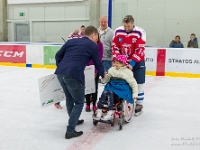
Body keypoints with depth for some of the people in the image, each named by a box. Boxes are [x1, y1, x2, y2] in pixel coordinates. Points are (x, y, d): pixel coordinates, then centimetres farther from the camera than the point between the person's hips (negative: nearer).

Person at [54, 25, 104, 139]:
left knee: (70, 98, 27)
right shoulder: (93, 46, 9)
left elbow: (58, 55, 20)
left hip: (60, 73, 7)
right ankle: (70, 131, 6)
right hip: (74, 75, -6)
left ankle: (74, 120, 46)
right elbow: (98, 63, 17)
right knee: (79, 103, 10)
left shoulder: (71, 41, 23)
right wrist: (103, 75, 35)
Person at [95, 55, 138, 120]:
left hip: (122, 89, -4)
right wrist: (104, 77, -7)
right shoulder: (112, 70, 13)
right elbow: (106, 80, 15)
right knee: (105, 92, -28)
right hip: (112, 86, 5)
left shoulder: (127, 72, 3)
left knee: (110, 93, -33)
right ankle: (99, 110, -29)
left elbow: (133, 83, 5)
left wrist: (135, 94, -1)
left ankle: (110, 112, -38)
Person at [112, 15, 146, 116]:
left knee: (138, 84, 1)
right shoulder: (118, 31, -8)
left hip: (137, 61, -3)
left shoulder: (140, 32, -18)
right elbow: (115, 47, -3)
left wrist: (132, 63, -27)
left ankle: (139, 105, 16)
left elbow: (139, 50, -21)